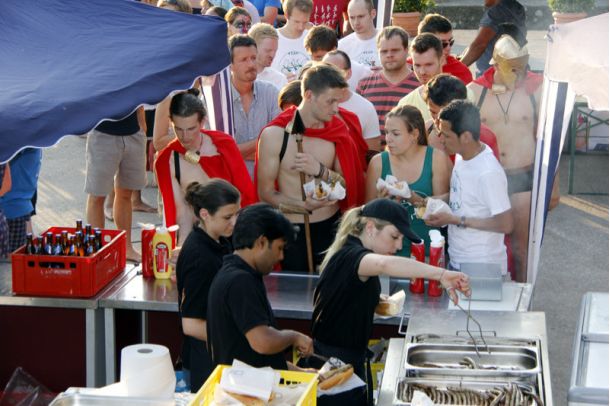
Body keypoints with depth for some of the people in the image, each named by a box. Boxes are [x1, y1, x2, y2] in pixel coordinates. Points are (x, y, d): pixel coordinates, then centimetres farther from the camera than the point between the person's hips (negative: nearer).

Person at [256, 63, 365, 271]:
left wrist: (321, 171, -18)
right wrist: (305, 205, -24)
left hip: (332, 228, 3)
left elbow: (349, 187, 1)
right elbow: (265, 193, -9)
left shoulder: (337, 130, 2)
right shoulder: (274, 135, -10)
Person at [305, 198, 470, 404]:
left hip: (349, 360, 10)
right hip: (335, 364, -10)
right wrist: (441, 274, -50)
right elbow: (385, 264, -45)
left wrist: (376, 302, 11)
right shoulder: (350, 256, -21)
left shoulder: (349, 253, 10)